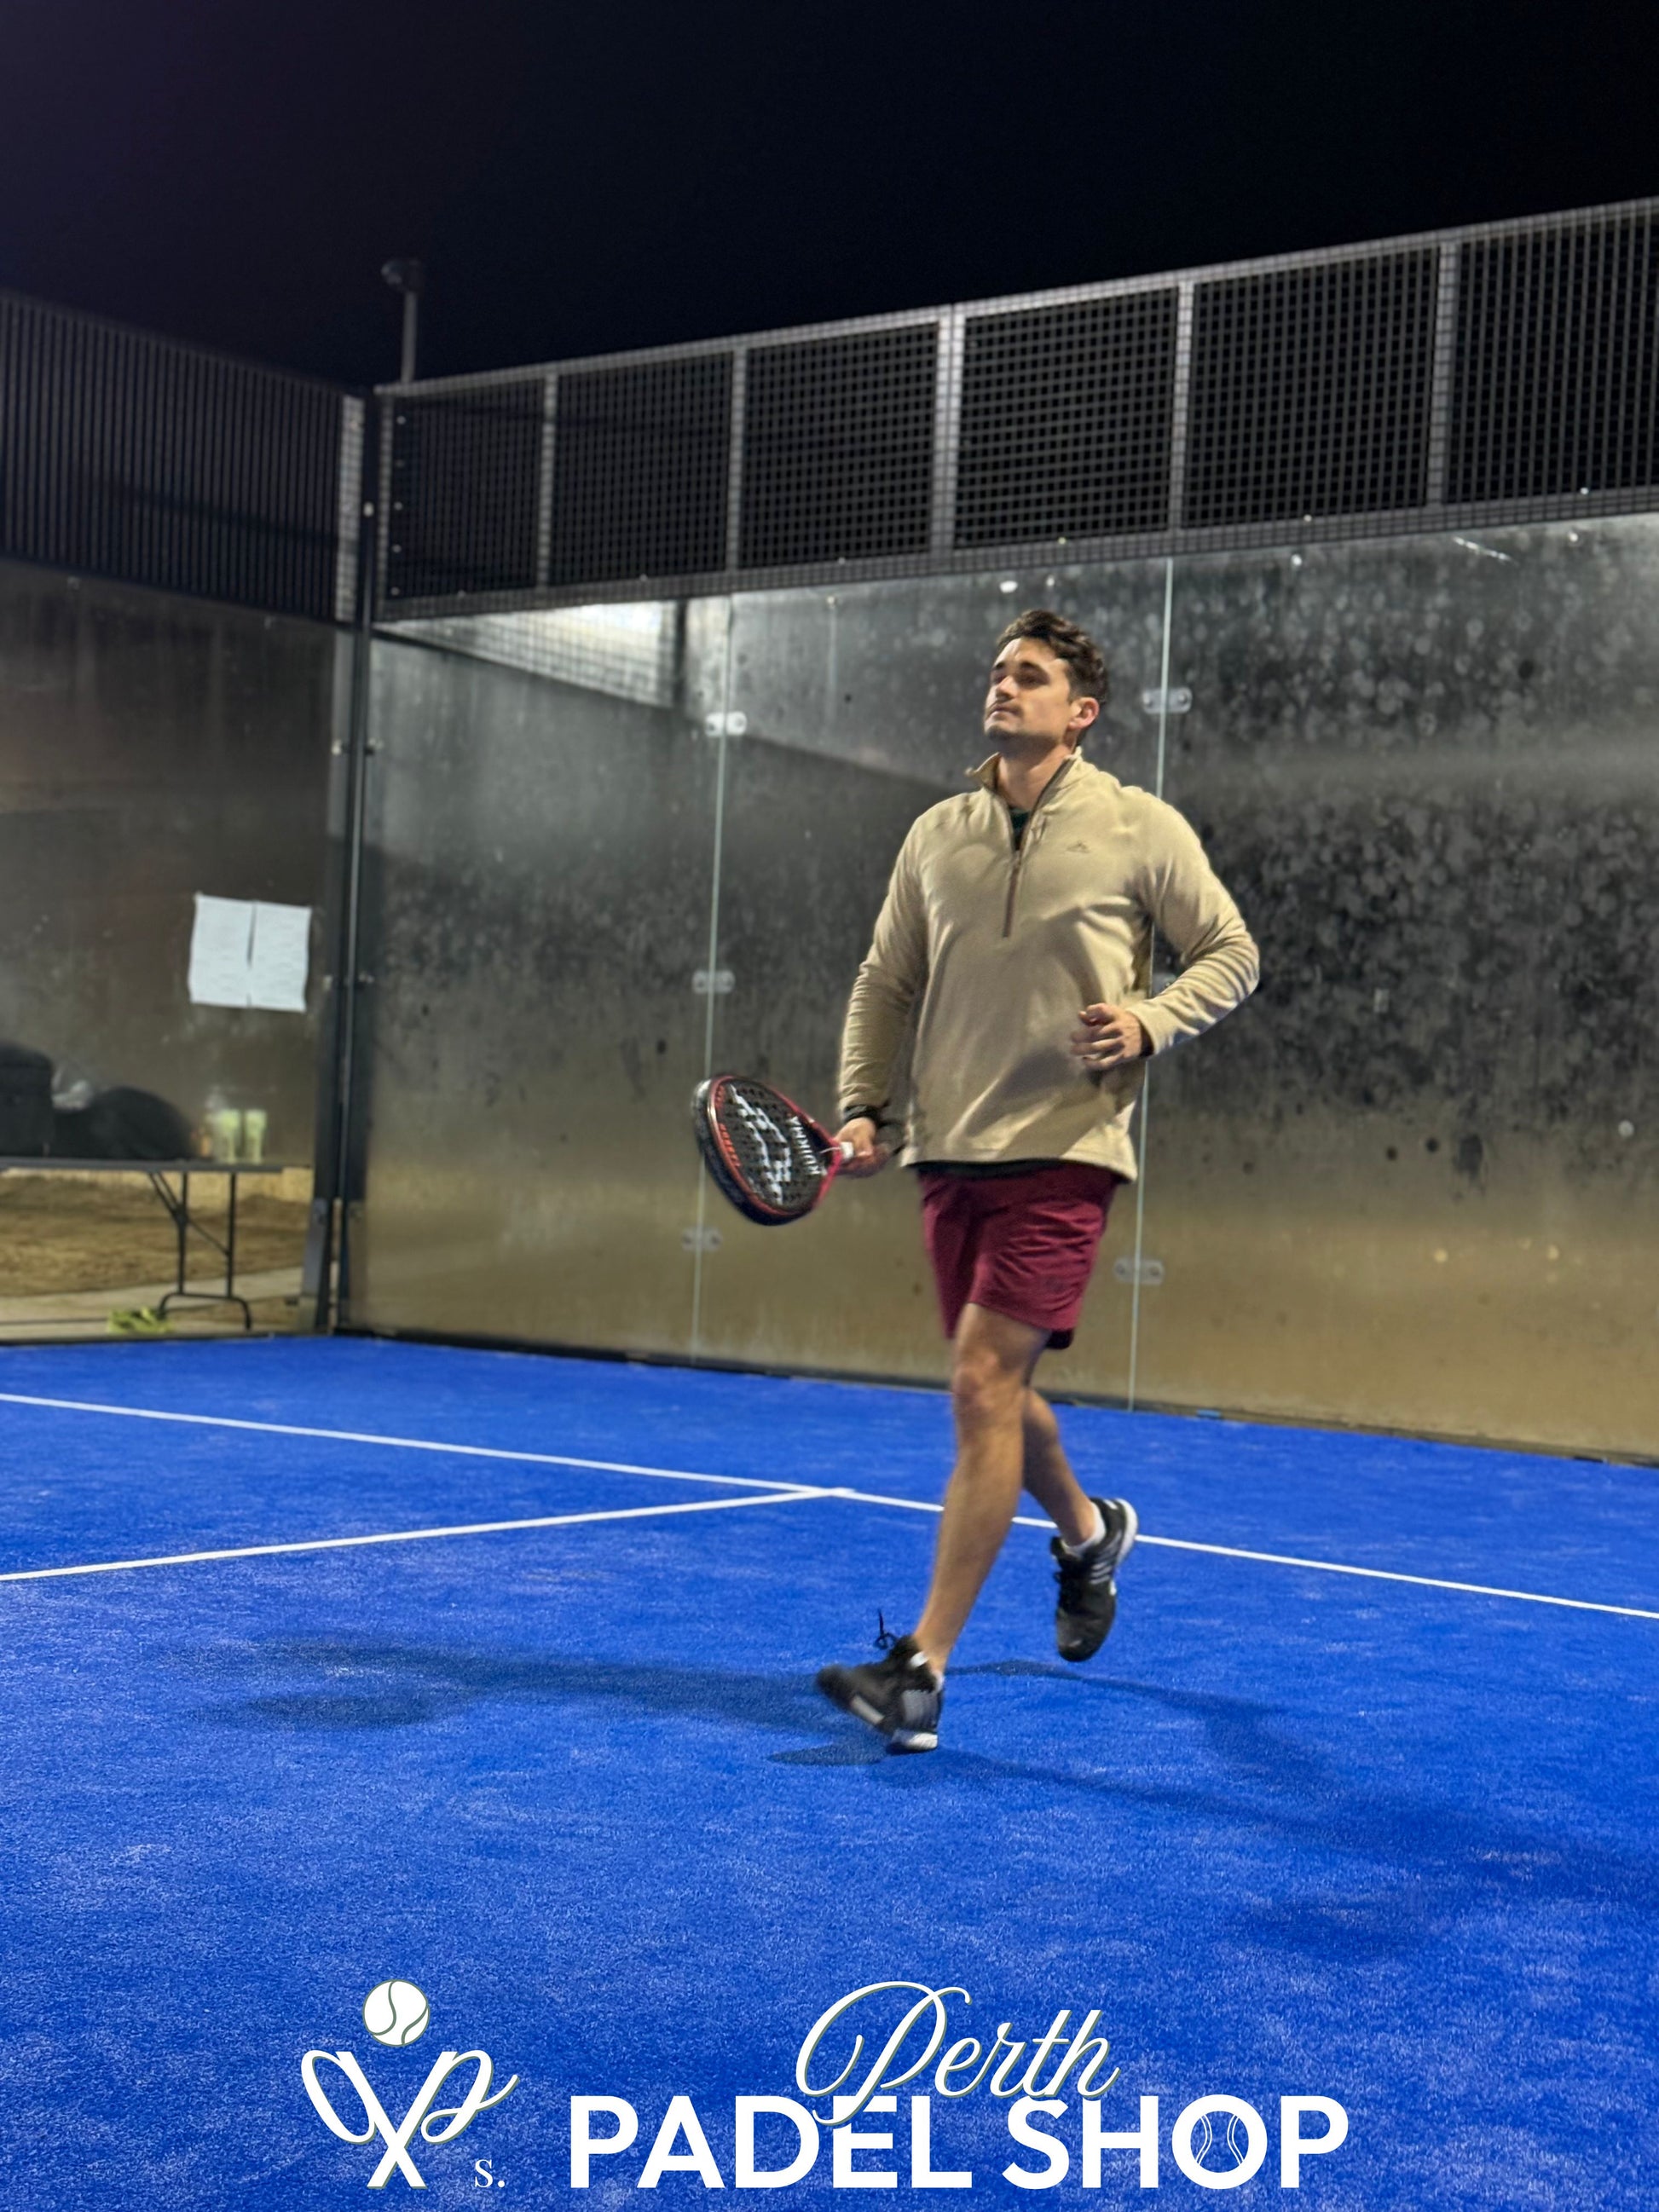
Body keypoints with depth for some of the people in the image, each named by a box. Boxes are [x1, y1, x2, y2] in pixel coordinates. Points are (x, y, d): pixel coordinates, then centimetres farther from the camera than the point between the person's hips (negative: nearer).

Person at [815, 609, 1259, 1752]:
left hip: (1063, 1148, -5)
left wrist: (1149, 1021, -11)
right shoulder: (937, 834, 10)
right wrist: (863, 1107, 3)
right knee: (997, 1392, 14)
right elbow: (886, 982, 15)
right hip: (950, 1149, 5)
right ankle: (1089, 1530, 47)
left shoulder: (1141, 830, -1)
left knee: (983, 1388, -14)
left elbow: (1231, 952, 6)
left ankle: (922, 1669, -10)